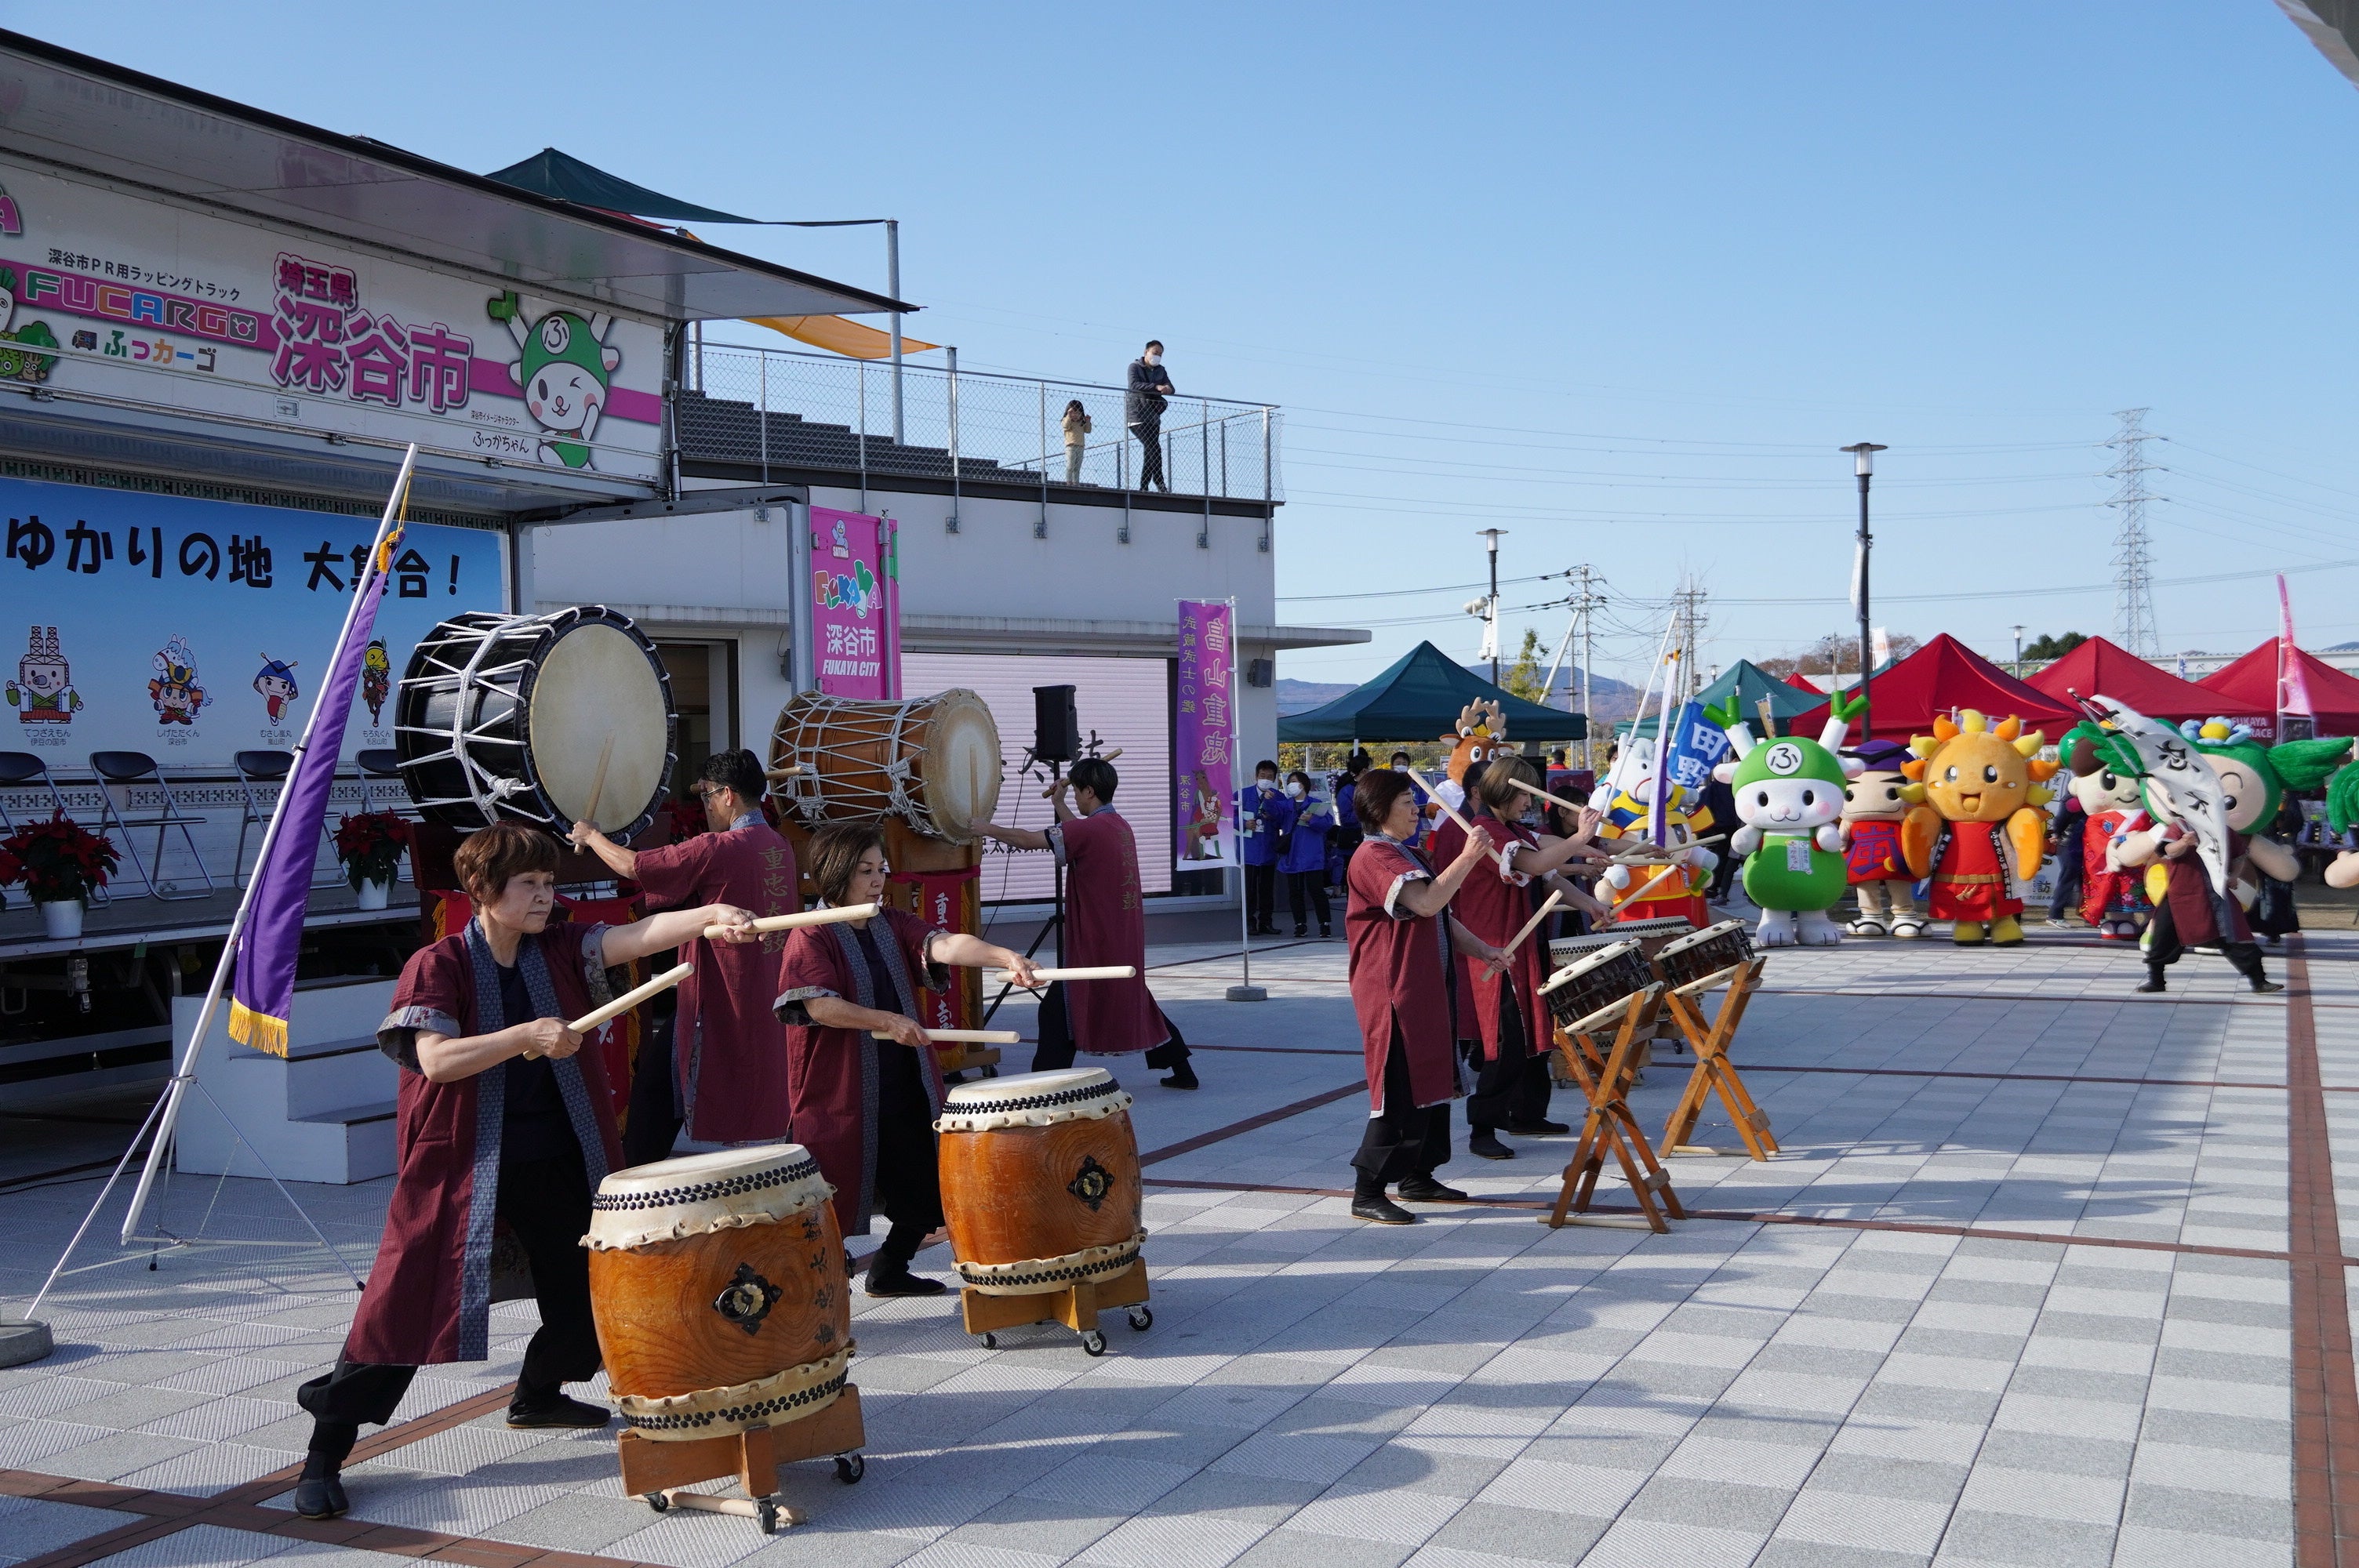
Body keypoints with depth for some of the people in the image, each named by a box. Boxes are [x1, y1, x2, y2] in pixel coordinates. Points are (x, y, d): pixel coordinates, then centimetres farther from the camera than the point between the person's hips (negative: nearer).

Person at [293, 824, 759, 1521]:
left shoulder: (559, 951, 2)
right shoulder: (438, 966, -10)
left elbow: (636, 936, -13)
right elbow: (435, 1059, -22)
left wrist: (710, 915, -30)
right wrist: (527, 1035, -29)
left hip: (556, 1158, 6)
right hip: (464, 1162, -5)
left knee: (586, 1288, 14)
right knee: (407, 1304, -5)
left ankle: (537, 1396, 42)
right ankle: (325, 1454, 8)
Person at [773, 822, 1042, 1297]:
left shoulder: (894, 926, 9)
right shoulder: (810, 937, -7)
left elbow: (947, 945, -9)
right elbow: (817, 1005, -19)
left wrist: (1005, 957, -27)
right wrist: (887, 1021, -28)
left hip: (906, 1084, 6)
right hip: (841, 1090, -6)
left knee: (923, 1190, 11)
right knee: (835, 1195, -1)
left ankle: (889, 1270, 30)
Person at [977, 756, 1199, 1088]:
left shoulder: (1090, 830, -17)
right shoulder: (1120, 826, 9)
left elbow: (1026, 840, -15)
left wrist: (988, 829, -1)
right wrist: (1060, 804, 33)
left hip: (1096, 942, -9)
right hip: (1126, 940, 9)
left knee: (1058, 1009, -4)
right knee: (1136, 999, 21)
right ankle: (1182, 1070, 24)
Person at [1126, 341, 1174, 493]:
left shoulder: (1160, 370, 17)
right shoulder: (1135, 367, -1)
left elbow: (1170, 388, 7)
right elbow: (1134, 385, -19)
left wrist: (1167, 389, -20)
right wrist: (1156, 387, -31)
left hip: (1153, 415, 7)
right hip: (1137, 413, -7)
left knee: (1150, 451, 4)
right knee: (1154, 448, -19)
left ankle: (1144, 487, 9)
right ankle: (1161, 485, -21)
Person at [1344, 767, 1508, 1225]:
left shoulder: (1408, 855, 19)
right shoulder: (1373, 856, -14)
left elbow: (1442, 917, 21)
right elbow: (1427, 902, -27)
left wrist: (1481, 950, 8)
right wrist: (1469, 857, -23)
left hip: (1430, 986, 10)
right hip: (1394, 992, -10)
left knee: (1433, 1083, 15)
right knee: (1399, 1093, -9)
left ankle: (1417, 1177, 26)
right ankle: (1367, 1193, -3)